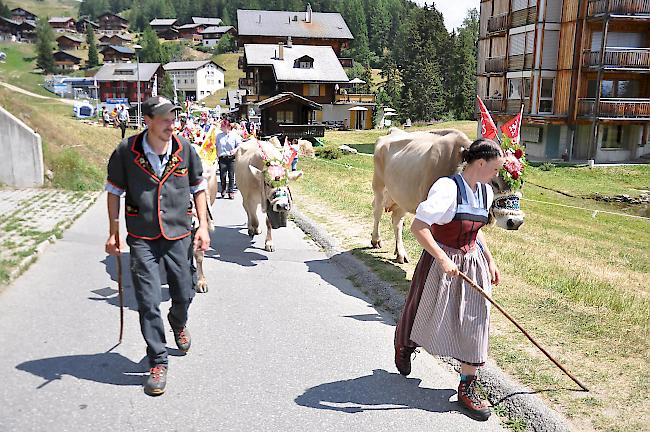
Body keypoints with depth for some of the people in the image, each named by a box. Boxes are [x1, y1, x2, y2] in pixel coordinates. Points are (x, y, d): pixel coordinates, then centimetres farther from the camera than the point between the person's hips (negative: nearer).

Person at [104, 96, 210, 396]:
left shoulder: (185, 150, -3)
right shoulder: (126, 151, -7)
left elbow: (199, 188, 8)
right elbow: (114, 192, 4)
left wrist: (203, 226, 1)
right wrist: (113, 233, 3)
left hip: (179, 235, 2)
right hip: (142, 239, -2)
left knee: (184, 294, 11)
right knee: (148, 303, -2)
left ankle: (178, 323, 47)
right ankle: (158, 363, 12)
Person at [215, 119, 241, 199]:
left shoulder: (235, 135, 2)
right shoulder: (219, 136, 9)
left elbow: (240, 145, 2)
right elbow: (216, 146, 12)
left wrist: (235, 150, -16)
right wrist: (216, 154, 0)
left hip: (232, 158, -2)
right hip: (222, 158, 2)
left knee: (231, 175, 0)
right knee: (222, 175, -1)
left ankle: (231, 191, 10)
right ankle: (223, 189, 21)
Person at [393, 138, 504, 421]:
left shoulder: (485, 192, 4)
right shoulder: (447, 187, -20)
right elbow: (418, 227, -25)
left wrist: (489, 260, 13)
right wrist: (442, 259, -29)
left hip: (472, 264, 6)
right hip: (440, 262, -6)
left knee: (475, 321, 4)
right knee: (427, 316, 13)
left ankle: (467, 387, 17)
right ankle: (405, 345, 47)